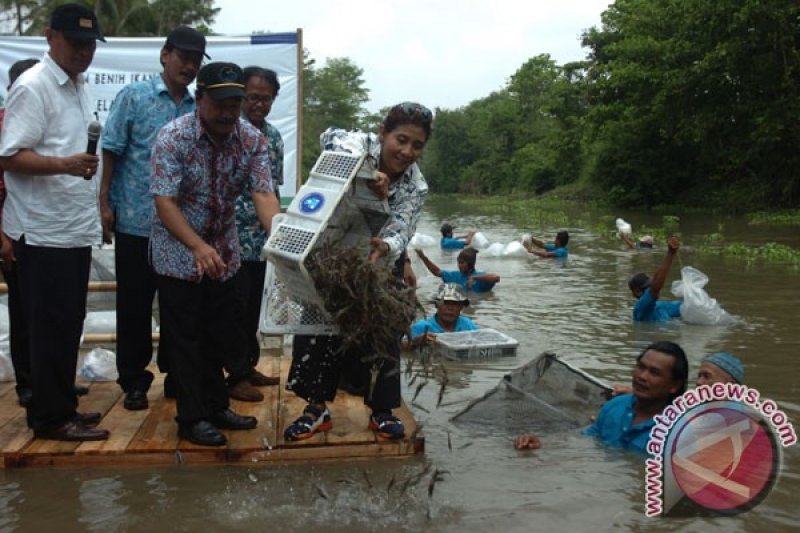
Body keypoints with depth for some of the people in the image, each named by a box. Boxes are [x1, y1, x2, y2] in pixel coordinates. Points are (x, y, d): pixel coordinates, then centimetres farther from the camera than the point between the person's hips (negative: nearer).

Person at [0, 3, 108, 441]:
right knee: (51, 327, -2)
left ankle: (61, 406, 25)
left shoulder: (78, 87, 15)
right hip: (44, 231, -9)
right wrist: (64, 165, -33)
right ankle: (51, 417, 9)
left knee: (69, 323, 14)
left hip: (75, 228, 9)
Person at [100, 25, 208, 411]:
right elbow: (111, 151, -2)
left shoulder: (198, 109, 7)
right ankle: (133, 380, 18)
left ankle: (175, 373, 25)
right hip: (136, 221, -3)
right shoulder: (133, 97, -1)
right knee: (134, 305, 6)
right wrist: (104, 203, -8)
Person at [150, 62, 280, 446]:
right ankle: (192, 419, 13)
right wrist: (198, 247, -39)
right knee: (185, 338, 1)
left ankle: (216, 407, 27)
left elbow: (263, 194, -17)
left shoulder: (252, 139, -8)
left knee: (219, 336, 13)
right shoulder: (173, 137, -21)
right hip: (179, 252, -4)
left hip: (224, 252, 5)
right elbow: (165, 202, -25)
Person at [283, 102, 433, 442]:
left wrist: (385, 248, -51)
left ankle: (382, 411, 19)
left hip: (381, 262, 2)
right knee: (320, 328, -1)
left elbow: (400, 233, -27)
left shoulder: (416, 186, -17)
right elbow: (332, 138, -46)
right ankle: (317, 408, 13)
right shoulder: (360, 144, -24)